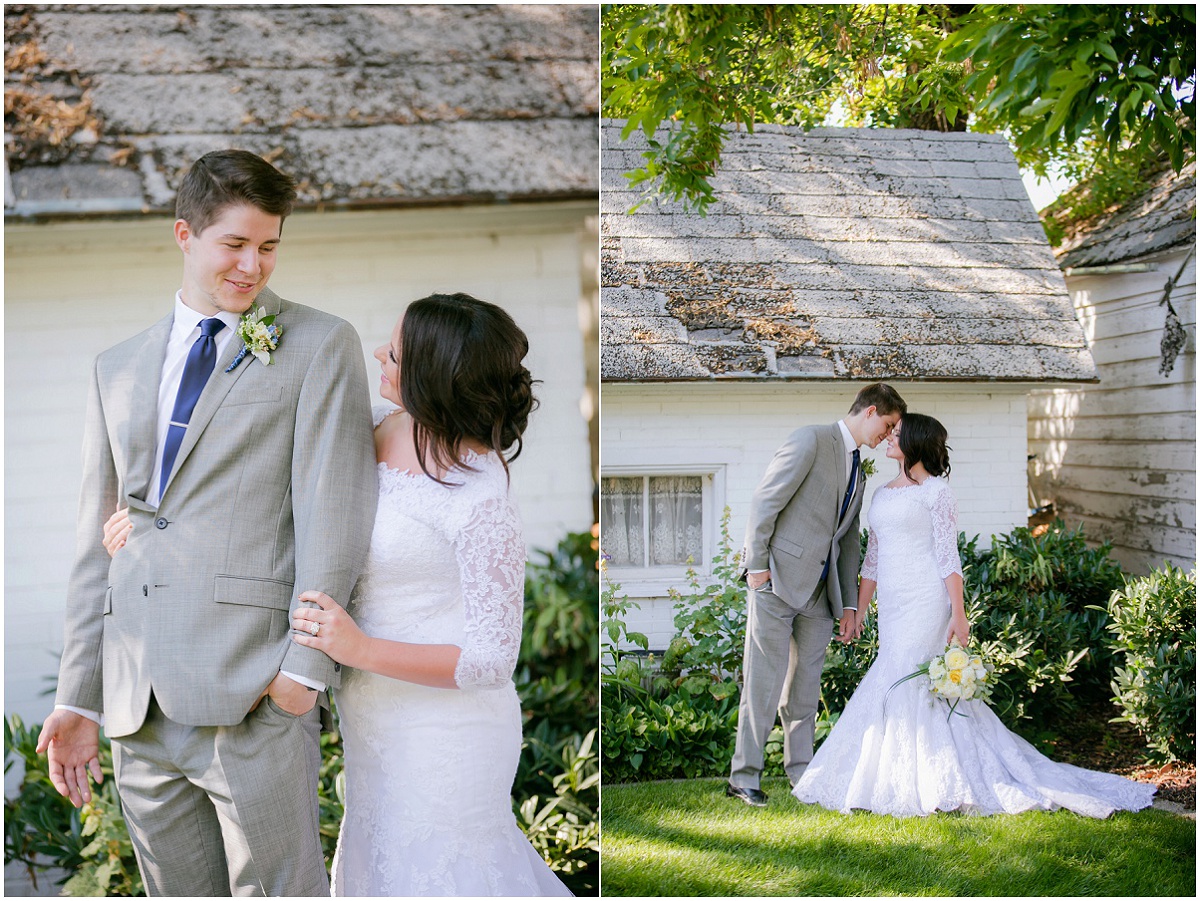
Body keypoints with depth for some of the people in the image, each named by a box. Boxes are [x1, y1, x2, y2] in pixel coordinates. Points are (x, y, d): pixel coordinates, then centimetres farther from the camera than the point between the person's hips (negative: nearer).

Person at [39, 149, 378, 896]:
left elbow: (332, 513, -6)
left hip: (255, 693, -5)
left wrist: (306, 663, -14)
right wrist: (77, 698, 13)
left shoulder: (321, 346, 3)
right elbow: (96, 545, 18)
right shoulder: (119, 370, 18)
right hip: (138, 706, 5)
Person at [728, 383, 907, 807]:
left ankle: (800, 770, 19)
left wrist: (848, 601, 15)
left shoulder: (859, 473, 20)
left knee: (806, 684, 10)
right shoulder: (811, 440, -7)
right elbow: (765, 501, -11)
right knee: (764, 683, -5)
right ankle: (744, 777, 1)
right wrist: (757, 564, -15)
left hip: (819, 593, 8)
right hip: (778, 581, -8)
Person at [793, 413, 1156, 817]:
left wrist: (958, 613, -15)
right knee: (921, 690, 6)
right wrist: (858, 610, 17)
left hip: (925, 602, -7)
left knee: (900, 683, -11)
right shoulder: (882, 494, 17)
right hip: (891, 604, 7)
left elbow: (947, 555, -10)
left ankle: (915, 787, -3)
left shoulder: (935, 490, -4)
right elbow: (872, 559, 19)